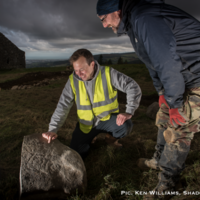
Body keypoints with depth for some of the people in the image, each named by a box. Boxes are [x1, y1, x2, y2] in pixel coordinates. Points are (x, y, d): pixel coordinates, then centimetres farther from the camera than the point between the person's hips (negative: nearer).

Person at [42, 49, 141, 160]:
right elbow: (63, 106, -10)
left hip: (107, 118, -1)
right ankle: (92, 137, 26)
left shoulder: (108, 73, -18)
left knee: (125, 126, -32)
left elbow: (133, 87, -20)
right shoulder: (73, 81, -12)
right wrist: (53, 129, -19)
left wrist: (129, 112, -32)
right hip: (86, 124, 2)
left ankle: (112, 137, 7)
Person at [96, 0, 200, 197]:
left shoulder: (144, 18, -24)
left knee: (178, 131, -2)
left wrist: (174, 104, -20)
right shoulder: (134, 23, 9)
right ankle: (159, 161, 36)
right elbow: (154, 60, 14)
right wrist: (161, 92, 11)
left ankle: (167, 181, 18)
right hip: (183, 78, 9)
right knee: (164, 120, 16)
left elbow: (168, 63, -29)